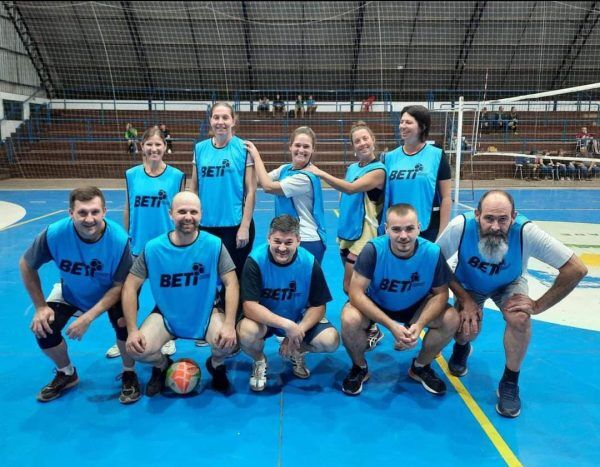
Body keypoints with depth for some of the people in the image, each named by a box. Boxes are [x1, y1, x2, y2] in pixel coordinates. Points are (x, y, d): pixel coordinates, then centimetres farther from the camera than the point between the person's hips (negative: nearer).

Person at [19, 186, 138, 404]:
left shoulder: (119, 239, -34)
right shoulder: (54, 234, -30)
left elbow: (120, 285, -24)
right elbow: (26, 265, -11)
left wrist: (88, 317, -31)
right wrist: (40, 306, -13)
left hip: (110, 293, -2)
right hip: (70, 292, 3)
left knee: (124, 323, -28)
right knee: (43, 328, -14)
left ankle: (128, 374, 3)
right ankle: (67, 374, 18)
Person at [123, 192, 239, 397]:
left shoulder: (214, 245, -16)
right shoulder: (153, 248, -14)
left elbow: (231, 284, -15)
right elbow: (130, 286, -8)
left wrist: (229, 325, -26)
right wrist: (132, 330, -15)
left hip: (207, 313, -1)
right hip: (166, 314, 1)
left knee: (227, 342, -28)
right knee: (139, 350, -22)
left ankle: (216, 365, 12)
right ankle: (162, 365, 18)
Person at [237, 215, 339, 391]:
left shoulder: (309, 263, -18)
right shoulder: (255, 260, -24)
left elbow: (318, 305, -10)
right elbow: (249, 306, -28)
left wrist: (297, 332, -25)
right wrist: (286, 325, -37)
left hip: (300, 318, 2)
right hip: (263, 319, -2)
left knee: (330, 341, -20)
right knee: (246, 333, -34)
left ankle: (297, 353, 15)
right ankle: (259, 361, 4)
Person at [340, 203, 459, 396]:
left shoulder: (433, 252, -24)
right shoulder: (373, 250, -30)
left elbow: (440, 293, -12)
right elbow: (356, 293, -29)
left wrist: (419, 324, -30)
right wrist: (391, 325, -36)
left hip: (415, 306, 2)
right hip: (374, 306, -2)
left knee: (452, 319, -20)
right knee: (350, 320, -31)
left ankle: (421, 367, 9)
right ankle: (359, 368, 2)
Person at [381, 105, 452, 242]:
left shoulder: (437, 155, -4)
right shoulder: (390, 157, 5)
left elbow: (446, 198, -3)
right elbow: (383, 196, 9)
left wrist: (442, 234, -6)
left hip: (428, 228, -3)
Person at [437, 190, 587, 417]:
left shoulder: (526, 232, -37)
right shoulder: (460, 226, -36)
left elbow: (576, 269, -30)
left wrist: (538, 305, -27)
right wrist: (463, 298, -24)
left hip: (509, 285, 0)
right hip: (469, 284, 1)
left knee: (519, 318, -29)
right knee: (468, 329, -21)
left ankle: (510, 383, -2)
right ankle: (461, 347, 21)